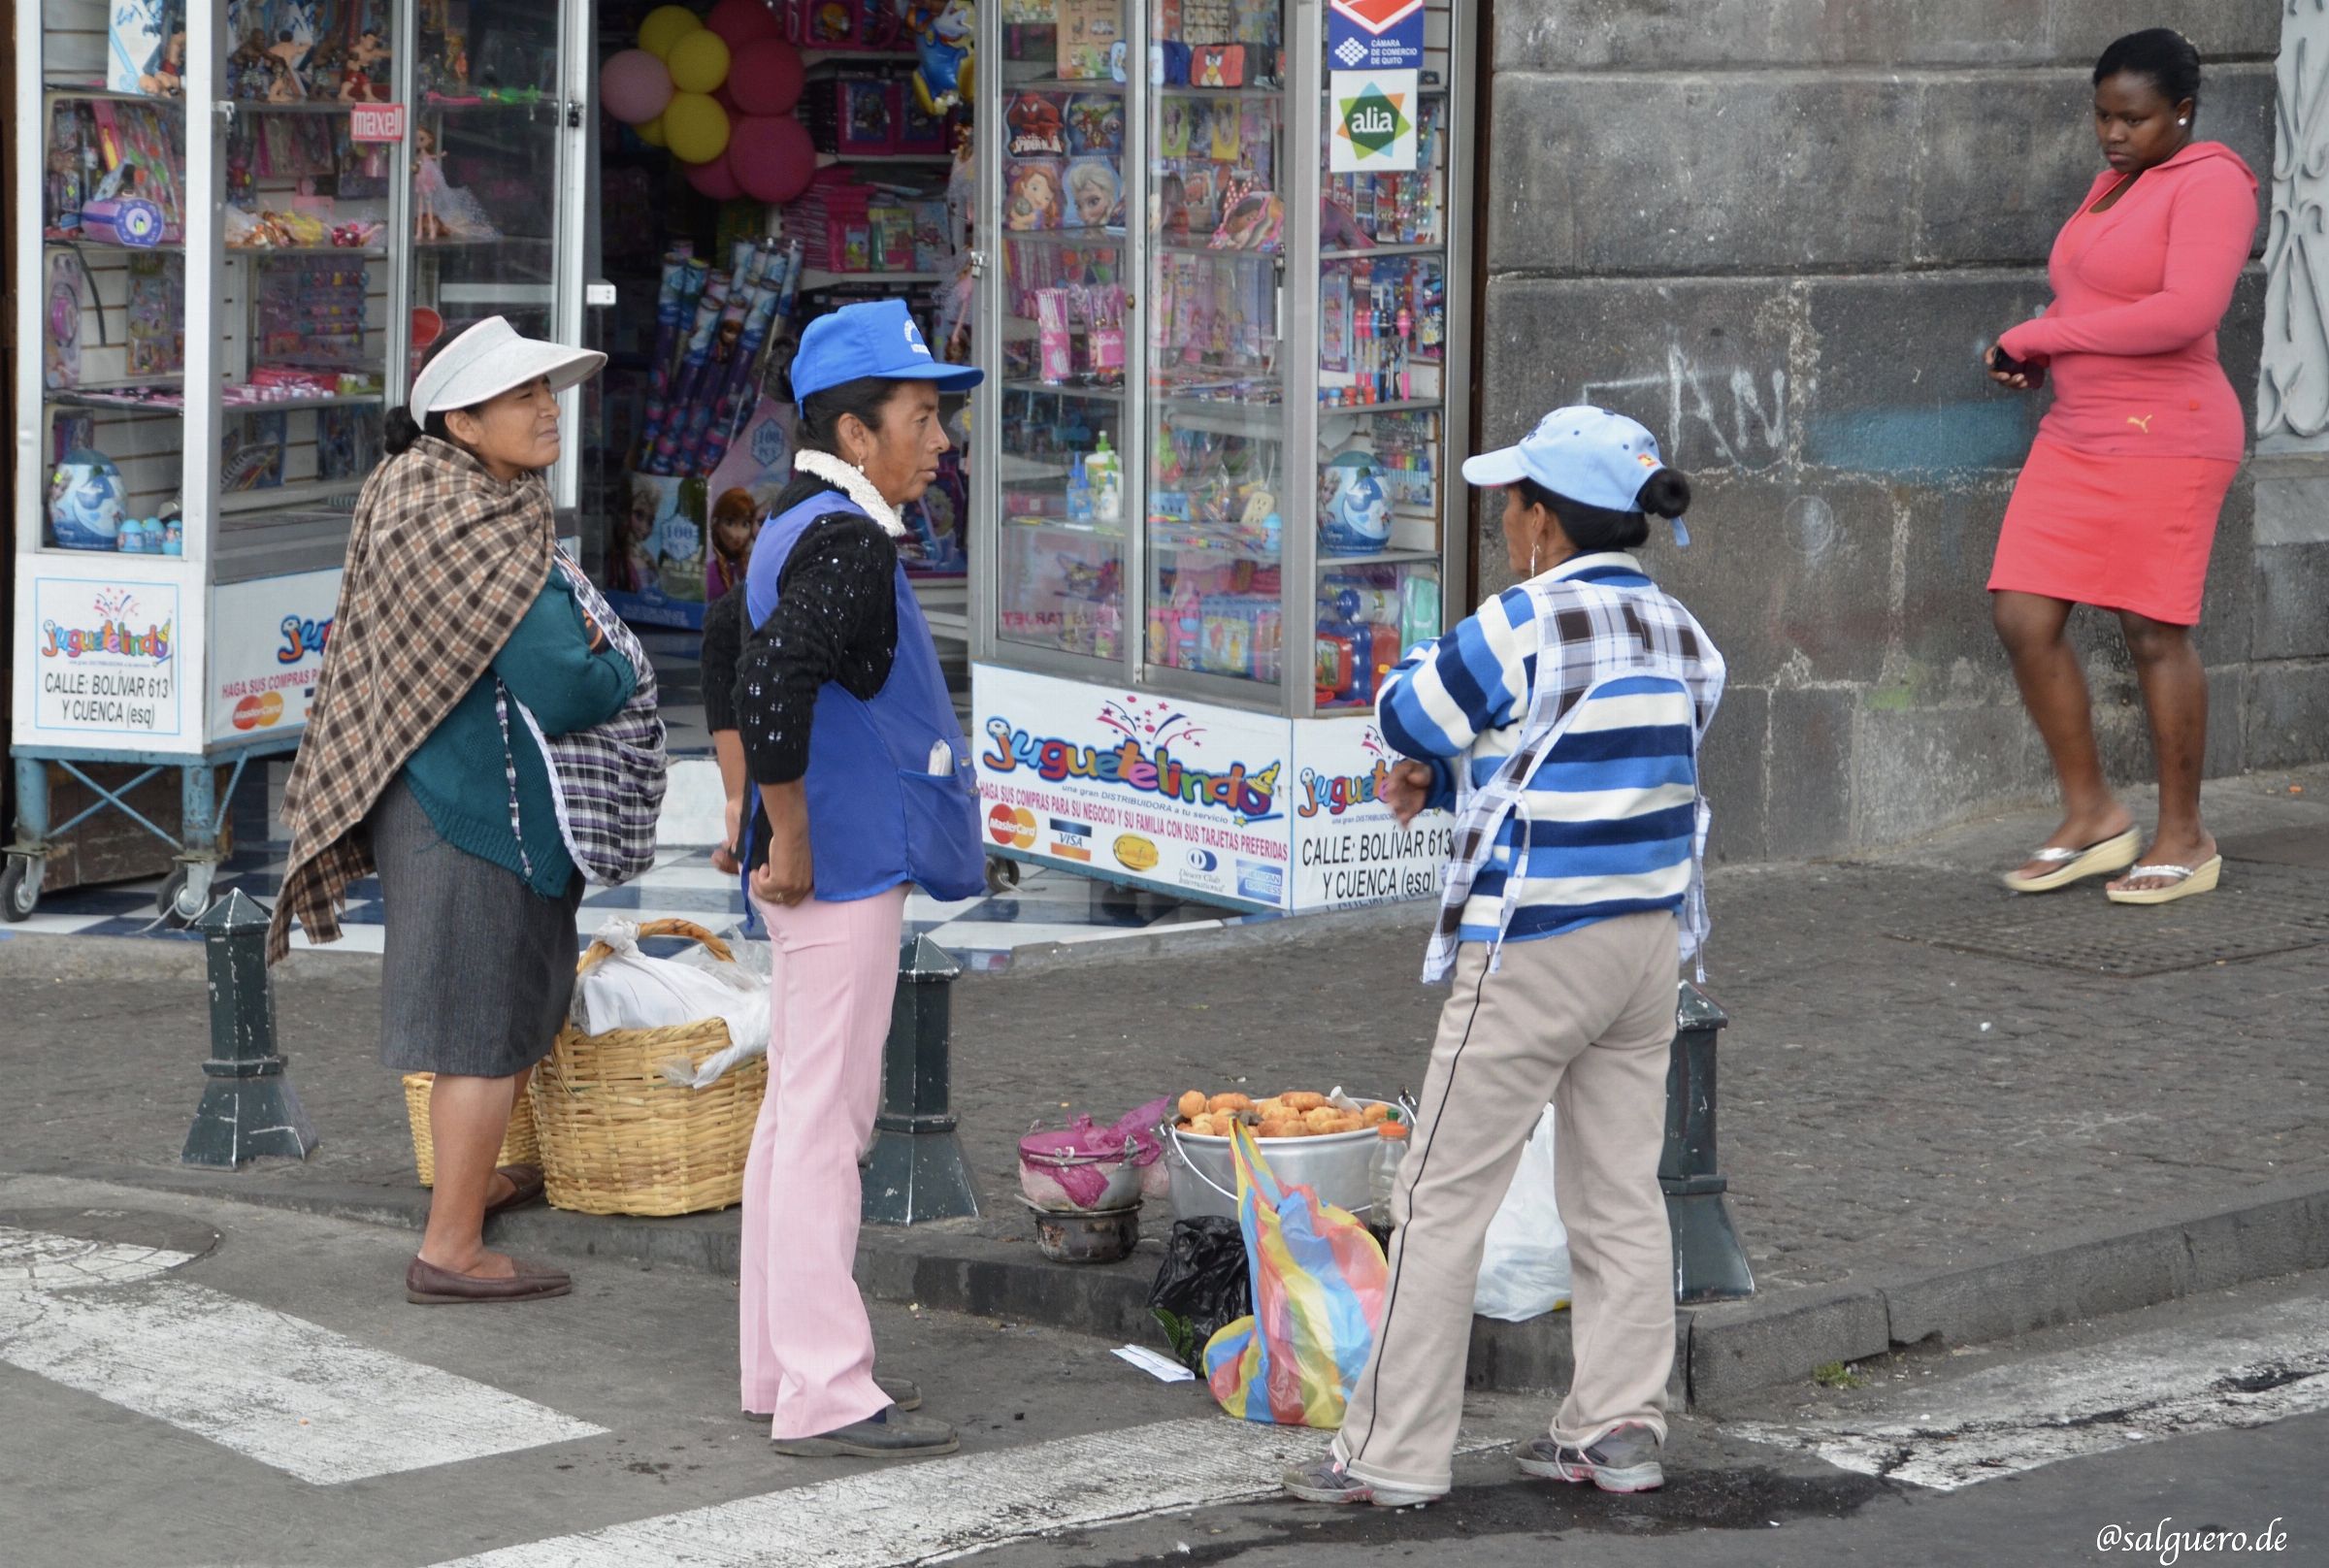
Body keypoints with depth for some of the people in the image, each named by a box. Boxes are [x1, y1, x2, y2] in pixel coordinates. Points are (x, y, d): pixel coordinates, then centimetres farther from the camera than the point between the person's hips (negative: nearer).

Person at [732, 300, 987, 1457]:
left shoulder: (803, 528, 13)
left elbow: (766, 680, 23)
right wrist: (792, 848, -22)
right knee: (825, 1118, -7)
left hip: (833, 868, 10)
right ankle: (824, 1393, -4)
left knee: (801, 1112, 16)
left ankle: (785, 1360, 24)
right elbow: (770, 690, -31)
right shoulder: (844, 542, -19)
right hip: (844, 875, -10)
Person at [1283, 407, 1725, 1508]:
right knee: (1621, 1193, 14)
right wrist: (1448, 780, 9)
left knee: (1442, 1199, 0)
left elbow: (1408, 714, -5)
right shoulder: (1680, 636, 7)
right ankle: (1620, 1429, 16)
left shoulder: (1525, 626, -17)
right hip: (1649, 935, 7)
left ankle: (1391, 1453, 4)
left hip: (1532, 952, -7)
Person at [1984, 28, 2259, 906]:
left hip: (2164, 440, -8)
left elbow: (2186, 311, -25)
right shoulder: (2116, 184, 16)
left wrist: (2040, 336, -17)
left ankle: (2184, 841, 10)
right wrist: (2035, 361, 7)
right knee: (2023, 616, 0)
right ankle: (2091, 817, 12)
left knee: (2153, 633, -3)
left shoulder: (2210, 184, -11)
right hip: (2077, 436, 8)